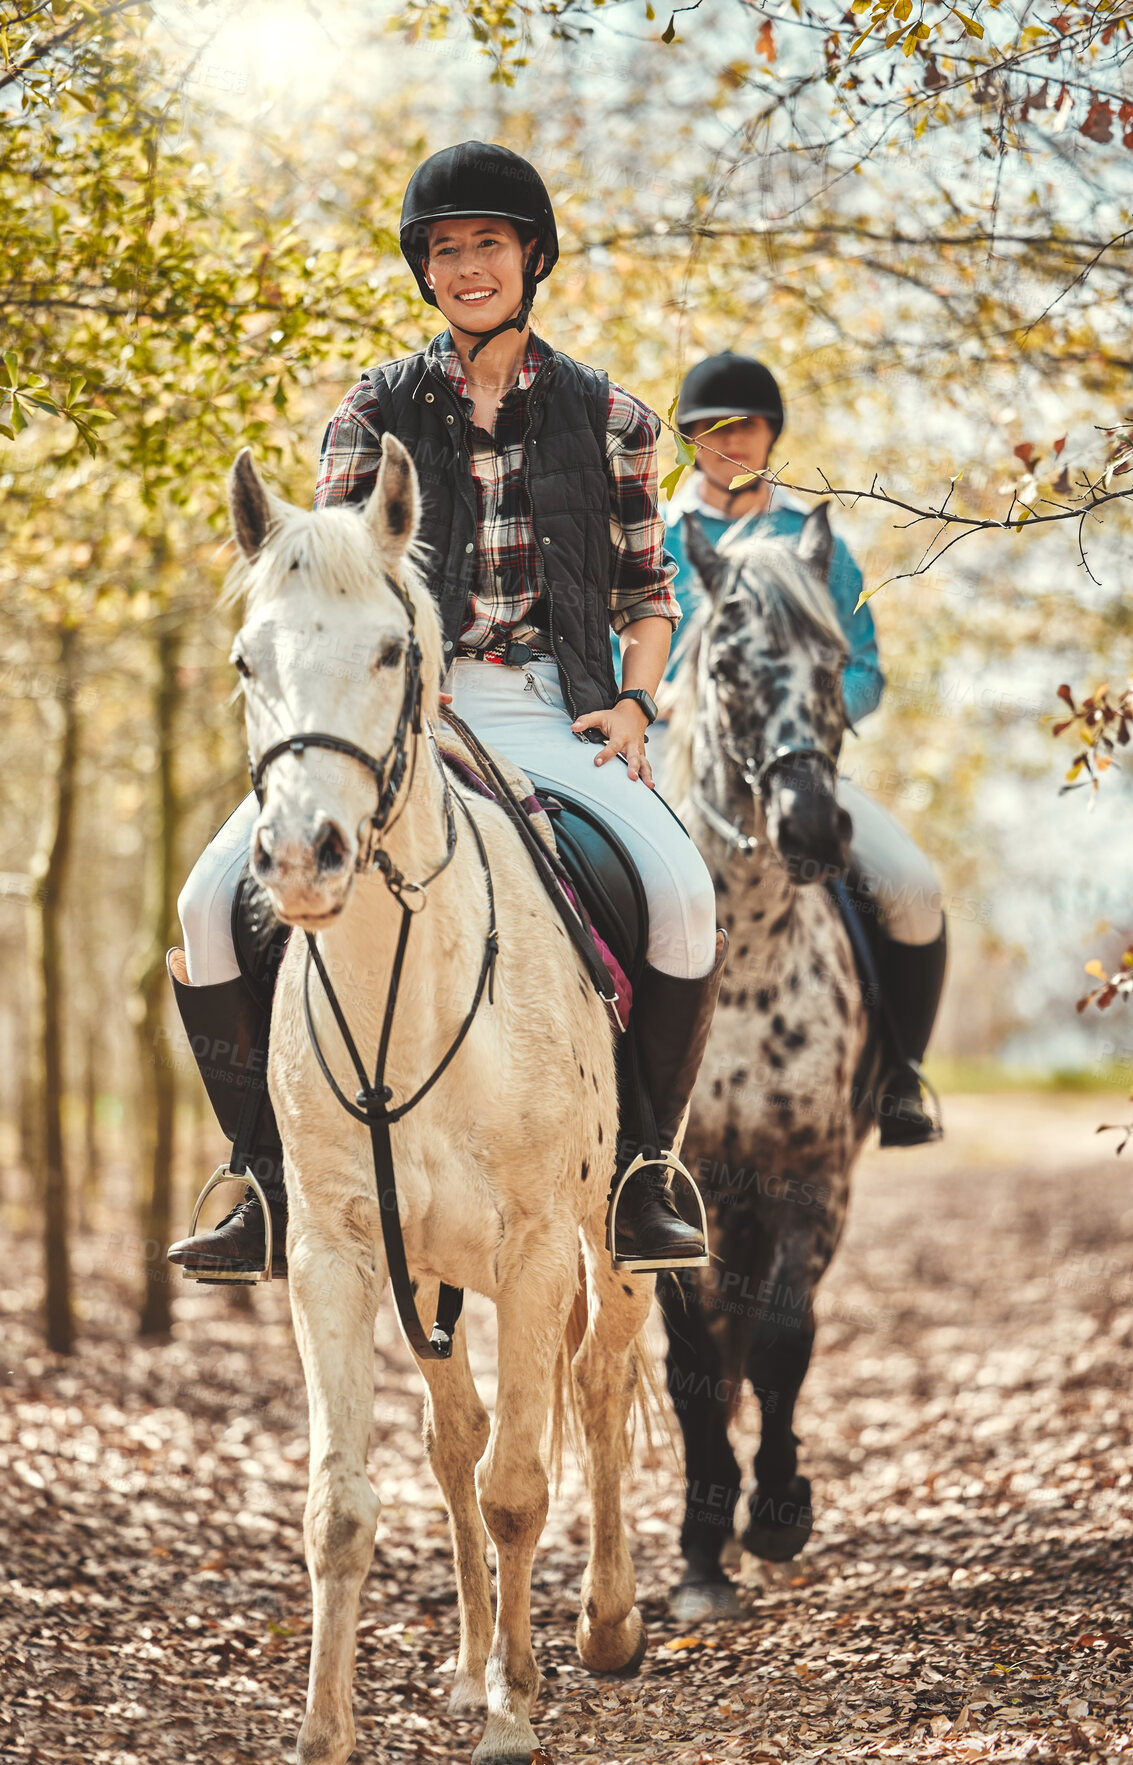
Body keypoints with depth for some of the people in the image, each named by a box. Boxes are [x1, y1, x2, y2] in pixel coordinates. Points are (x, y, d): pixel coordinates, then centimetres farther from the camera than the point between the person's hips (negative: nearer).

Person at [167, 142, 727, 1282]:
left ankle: (639, 1182, -13)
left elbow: (647, 589, 17)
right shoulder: (378, 408, 10)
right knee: (213, 903, -20)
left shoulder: (606, 417, 11)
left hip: (549, 715, -1)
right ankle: (271, 1186, -5)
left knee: (682, 895, -29)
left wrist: (636, 700, -1)